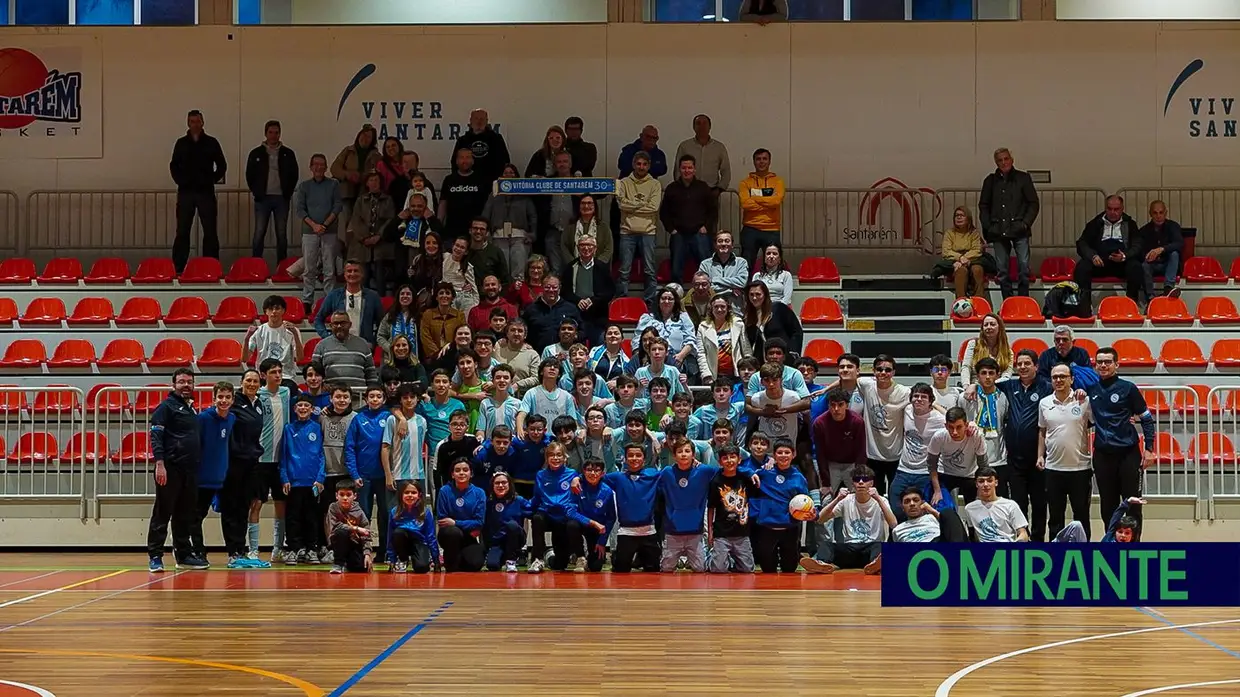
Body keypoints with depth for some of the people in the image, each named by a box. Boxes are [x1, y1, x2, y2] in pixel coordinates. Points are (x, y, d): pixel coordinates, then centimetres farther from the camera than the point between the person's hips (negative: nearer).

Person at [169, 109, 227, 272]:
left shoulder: (211, 143, 4)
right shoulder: (181, 143, 7)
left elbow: (222, 166, 9)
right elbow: (174, 165, 14)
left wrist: (212, 179, -1)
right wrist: (180, 180, 0)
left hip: (206, 192, -1)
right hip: (185, 192, 1)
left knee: (210, 231, -1)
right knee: (182, 231, 2)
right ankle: (178, 267, 5)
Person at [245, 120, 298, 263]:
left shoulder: (288, 154, 7)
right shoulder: (256, 153, 5)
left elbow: (294, 174, 10)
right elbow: (249, 175, 8)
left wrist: (288, 192, 2)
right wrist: (256, 192, 0)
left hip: (281, 198, 1)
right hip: (263, 198, -1)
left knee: (282, 234, 5)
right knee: (259, 233, -3)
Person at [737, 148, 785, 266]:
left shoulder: (777, 181, 9)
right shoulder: (746, 182, 8)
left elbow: (776, 201, -10)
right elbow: (745, 203, -9)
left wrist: (753, 198, -6)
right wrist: (768, 204, -10)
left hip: (771, 230, 0)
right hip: (750, 230, 0)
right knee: (746, 265, 0)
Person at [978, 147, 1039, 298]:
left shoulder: (1023, 178, 7)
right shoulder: (991, 181, 12)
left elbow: (1033, 203, 7)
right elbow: (983, 206, 16)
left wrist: (1026, 223, -4)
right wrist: (987, 226, 5)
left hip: (1019, 230, -2)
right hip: (998, 232, 2)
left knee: (1024, 266, -10)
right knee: (1002, 270, 2)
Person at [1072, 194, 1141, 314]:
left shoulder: (1130, 224, 16)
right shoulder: (1095, 223, 16)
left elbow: (1137, 247, 6)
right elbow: (1081, 244, 9)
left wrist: (1124, 256, -18)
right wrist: (1093, 256, -13)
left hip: (1122, 263, -1)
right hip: (1099, 262, 1)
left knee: (1135, 267, -33)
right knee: (1081, 267, -30)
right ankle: (1085, 307, -31)